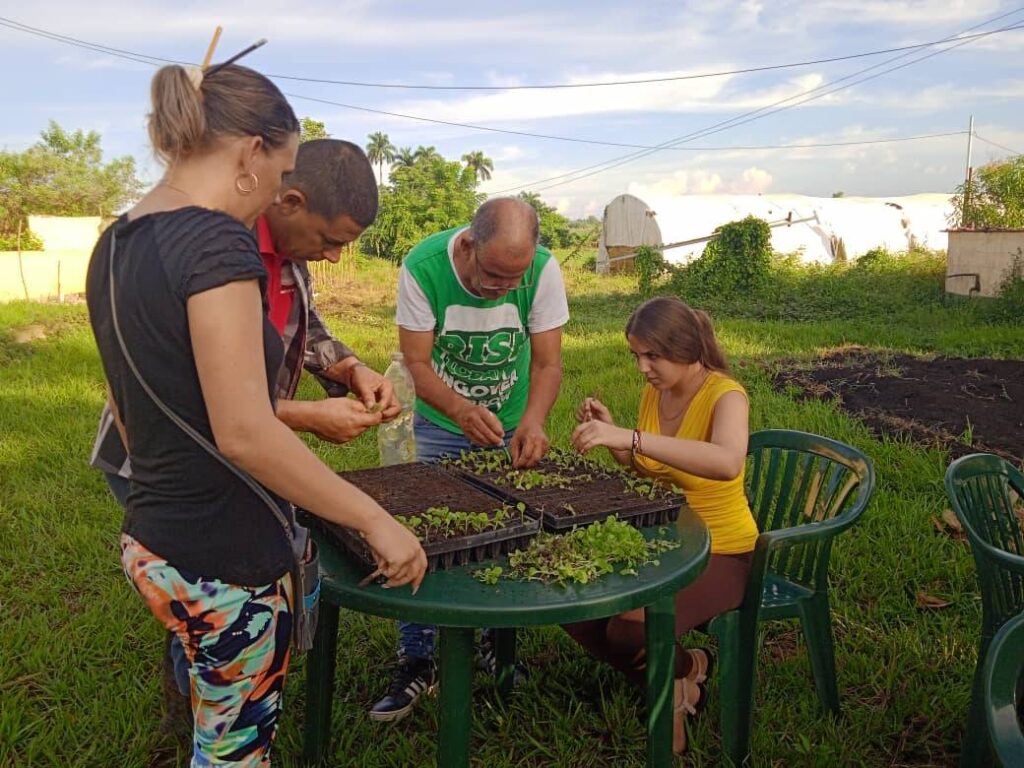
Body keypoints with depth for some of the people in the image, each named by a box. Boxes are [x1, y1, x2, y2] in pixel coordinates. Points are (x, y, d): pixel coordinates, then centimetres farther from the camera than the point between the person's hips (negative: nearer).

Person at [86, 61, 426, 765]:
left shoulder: (116, 244, 6)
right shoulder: (218, 243, -22)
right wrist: (376, 520, -21)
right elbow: (245, 432, -28)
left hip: (151, 541, 8)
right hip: (224, 562, -8)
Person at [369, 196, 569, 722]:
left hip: (512, 426, 2)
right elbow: (417, 364, -22)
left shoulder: (543, 270, -22)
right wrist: (461, 411, -40)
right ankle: (416, 661, 17)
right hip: (441, 425, -1)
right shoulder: (422, 266, -26)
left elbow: (547, 362, -17)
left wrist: (532, 421, -36)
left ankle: (498, 644, 32)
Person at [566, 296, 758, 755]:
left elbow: (727, 462, -45)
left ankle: (686, 668, 12)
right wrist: (612, 433, -7)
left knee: (629, 630, -26)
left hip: (721, 553, -7)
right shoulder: (655, 391, 0)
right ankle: (671, 684, 13)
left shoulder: (725, 395, -21)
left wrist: (631, 438, -50)